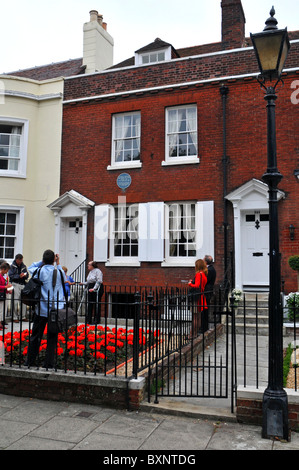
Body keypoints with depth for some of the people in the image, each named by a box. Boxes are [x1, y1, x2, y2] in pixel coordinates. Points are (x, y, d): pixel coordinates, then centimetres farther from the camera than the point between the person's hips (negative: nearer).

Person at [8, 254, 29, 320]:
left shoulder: (23, 266, 14)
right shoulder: (12, 266, 1)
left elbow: (27, 275, 18)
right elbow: (11, 276, -8)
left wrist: (25, 275, -5)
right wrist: (19, 276, -19)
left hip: (22, 284, 4)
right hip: (15, 284, -4)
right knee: (15, 301, -5)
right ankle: (15, 316, 3)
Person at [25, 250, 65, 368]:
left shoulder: (39, 271, -4)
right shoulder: (59, 272, -5)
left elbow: (30, 267, 19)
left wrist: (43, 261, 13)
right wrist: (58, 264, 19)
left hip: (42, 309, 1)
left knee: (35, 336, 12)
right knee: (52, 337, 7)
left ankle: (30, 361, 21)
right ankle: (49, 363, 10)